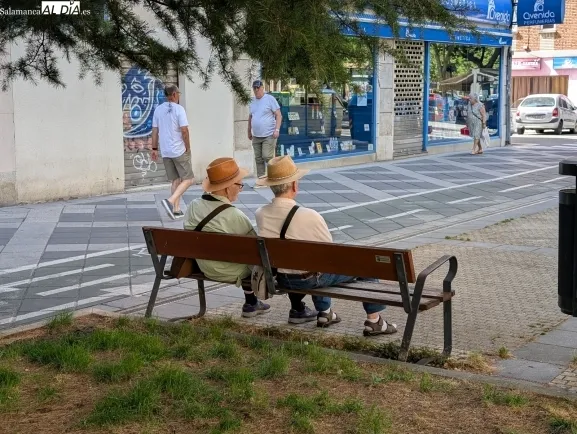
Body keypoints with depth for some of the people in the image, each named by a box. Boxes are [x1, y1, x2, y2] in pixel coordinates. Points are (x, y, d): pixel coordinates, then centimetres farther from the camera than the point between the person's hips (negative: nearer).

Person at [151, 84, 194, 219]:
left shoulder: (158, 109, 7)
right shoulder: (178, 109, -11)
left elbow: (155, 131, 8)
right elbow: (184, 130, -14)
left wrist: (154, 149, 14)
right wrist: (188, 148, -3)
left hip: (165, 152, 6)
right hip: (179, 151, -6)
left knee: (175, 180, 14)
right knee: (188, 179, 1)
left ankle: (176, 210, 11)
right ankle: (170, 201, -16)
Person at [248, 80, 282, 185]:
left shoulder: (270, 99, -5)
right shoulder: (252, 101, 13)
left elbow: (279, 115, -7)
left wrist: (277, 129, -16)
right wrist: (249, 131, 21)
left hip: (269, 135, -6)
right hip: (256, 136, 6)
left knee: (267, 157, -12)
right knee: (258, 159, 5)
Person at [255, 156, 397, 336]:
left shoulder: (260, 214, -12)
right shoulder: (309, 216, -28)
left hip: (282, 279, 6)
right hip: (311, 280, -6)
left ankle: (324, 312, 46)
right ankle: (374, 321, 20)